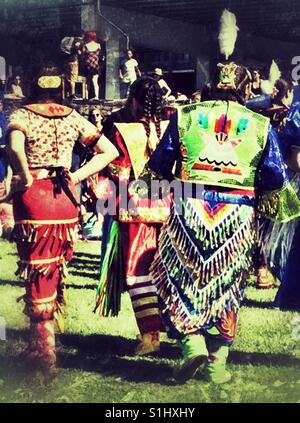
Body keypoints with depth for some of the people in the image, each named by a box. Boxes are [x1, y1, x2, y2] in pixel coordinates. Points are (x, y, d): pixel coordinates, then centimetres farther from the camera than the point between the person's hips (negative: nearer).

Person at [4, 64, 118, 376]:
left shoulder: (21, 115, -2)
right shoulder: (73, 118, 9)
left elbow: (15, 148, -24)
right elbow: (109, 152, 7)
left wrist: (25, 178, -10)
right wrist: (75, 177, 6)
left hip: (32, 196, -4)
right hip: (65, 197, 4)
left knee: (37, 271, 3)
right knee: (54, 270, 16)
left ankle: (45, 349, 4)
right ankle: (39, 343, 28)